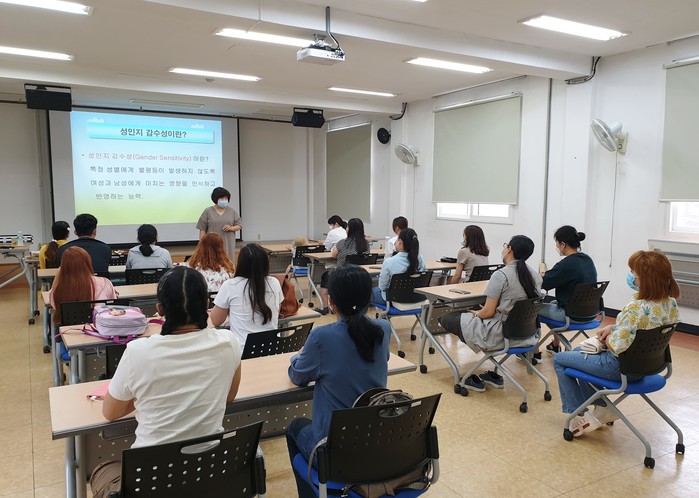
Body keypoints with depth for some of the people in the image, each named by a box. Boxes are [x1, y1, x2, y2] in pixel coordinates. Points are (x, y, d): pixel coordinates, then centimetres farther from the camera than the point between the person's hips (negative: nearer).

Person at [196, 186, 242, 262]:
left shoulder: (232, 211, 9)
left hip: (227, 245, 2)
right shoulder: (208, 211, 4)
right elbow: (202, 230, 3)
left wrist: (231, 228, -11)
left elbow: (239, 225, 10)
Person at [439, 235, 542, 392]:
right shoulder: (535, 275, 4)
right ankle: (493, 375, 23)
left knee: (447, 318, 5)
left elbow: (488, 312, -18)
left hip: (500, 335, -8)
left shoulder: (501, 275, -20)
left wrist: (476, 313, 4)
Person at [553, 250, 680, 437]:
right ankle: (602, 408, 30)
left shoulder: (636, 308, -34)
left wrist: (606, 339, -9)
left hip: (621, 367, -9)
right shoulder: (671, 303, -7)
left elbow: (616, 347, -30)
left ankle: (581, 416, 17)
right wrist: (613, 328, -1)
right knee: (579, 352, 29)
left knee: (559, 359, 11)